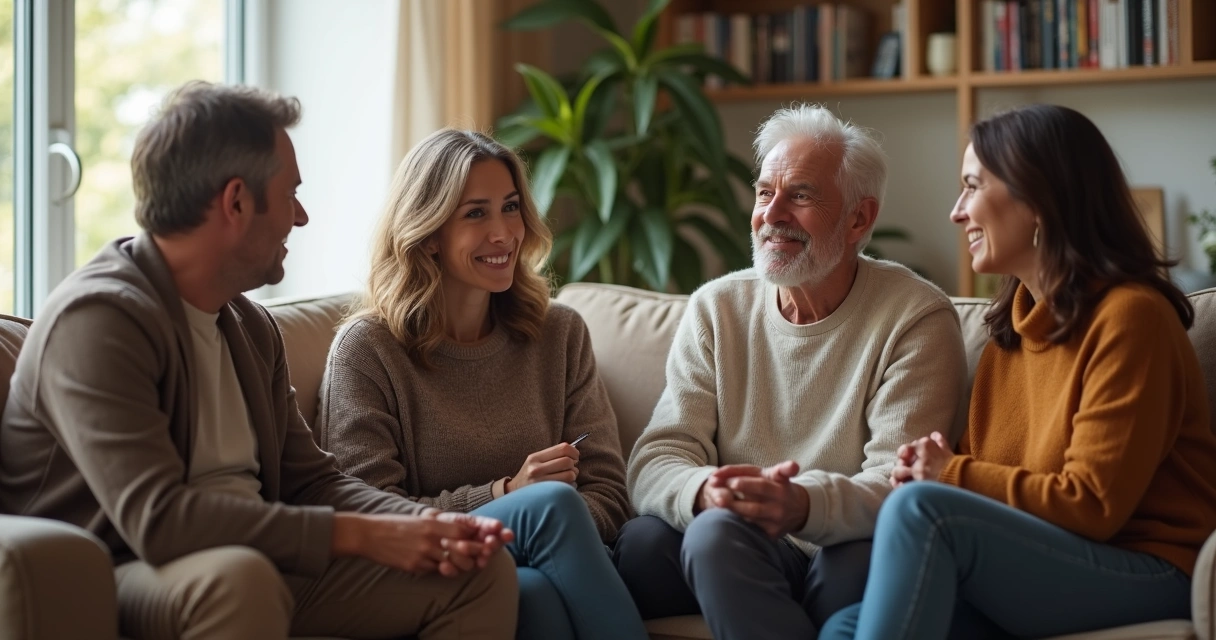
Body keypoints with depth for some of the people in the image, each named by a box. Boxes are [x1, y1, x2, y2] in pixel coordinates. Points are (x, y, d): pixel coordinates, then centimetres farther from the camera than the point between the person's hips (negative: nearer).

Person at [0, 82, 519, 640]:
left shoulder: (251, 327, 13)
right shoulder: (97, 317, -17)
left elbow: (310, 480, 15)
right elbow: (156, 517, -27)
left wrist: (427, 527, -5)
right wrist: (360, 535, -24)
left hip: (256, 571, 8)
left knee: (482, 569, -3)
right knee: (238, 574, -40)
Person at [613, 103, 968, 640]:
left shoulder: (915, 318, -3)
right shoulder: (715, 309, 9)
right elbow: (656, 461, -1)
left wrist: (803, 505, -36)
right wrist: (706, 491, -27)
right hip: (733, 557, 4)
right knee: (644, 540, -28)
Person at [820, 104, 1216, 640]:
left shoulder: (1129, 316, -8)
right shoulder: (1012, 325, 18)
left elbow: (1093, 504, -12)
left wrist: (952, 475, -5)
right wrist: (933, 467, -6)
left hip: (1146, 580, -7)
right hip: (1044, 565, 7)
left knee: (921, 509, -29)